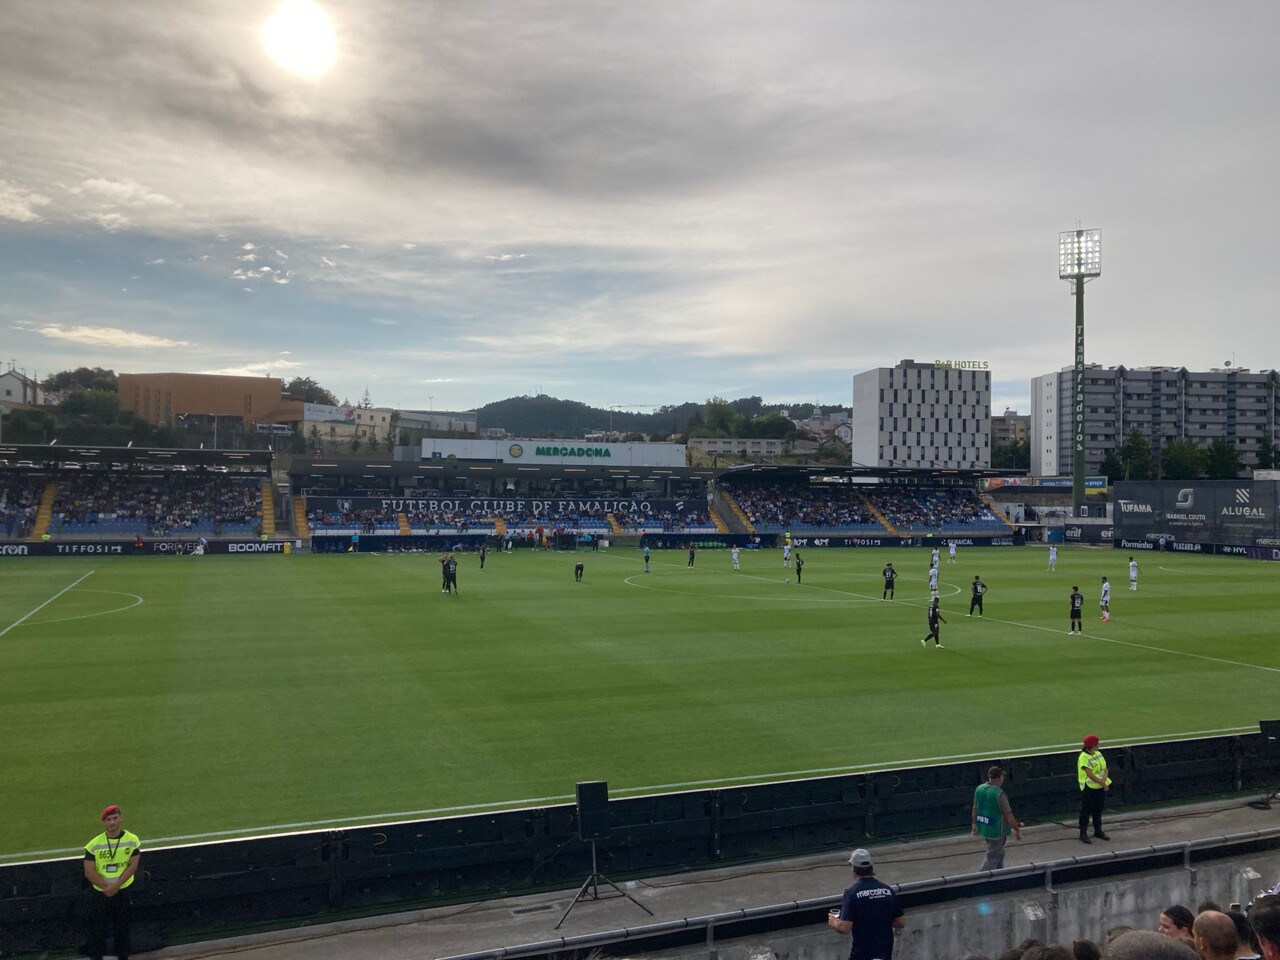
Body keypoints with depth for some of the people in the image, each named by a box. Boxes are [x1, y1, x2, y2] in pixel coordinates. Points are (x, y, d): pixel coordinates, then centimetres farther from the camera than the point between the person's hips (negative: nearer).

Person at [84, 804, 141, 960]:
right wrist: (106, 887, -16)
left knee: (122, 928, 12)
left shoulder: (132, 840, -7)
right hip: (100, 893, -1)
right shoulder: (95, 844, -10)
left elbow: (132, 866, -8)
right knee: (97, 928, 7)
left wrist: (115, 885, -18)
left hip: (122, 892, 1)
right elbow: (89, 871, -10)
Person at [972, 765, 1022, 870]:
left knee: (999, 854, 24)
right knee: (993, 857, 2)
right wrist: (1017, 830, -8)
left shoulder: (979, 789, 0)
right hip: (996, 830, -8)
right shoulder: (999, 793, -23)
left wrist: (974, 824, 20)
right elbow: (1008, 815, -19)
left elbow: (975, 808, 9)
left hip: (983, 828, 8)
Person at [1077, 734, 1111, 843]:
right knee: (1086, 811, -1)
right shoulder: (1083, 757, -18)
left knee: (1098, 810, 17)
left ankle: (1098, 831, 30)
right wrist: (1103, 784, -18)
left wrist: (1104, 778, -14)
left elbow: (1105, 768, 6)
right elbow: (1090, 774, -21)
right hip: (1089, 788, -7)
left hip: (1100, 787, 7)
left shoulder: (1098, 754, 8)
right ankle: (1083, 834, 5)